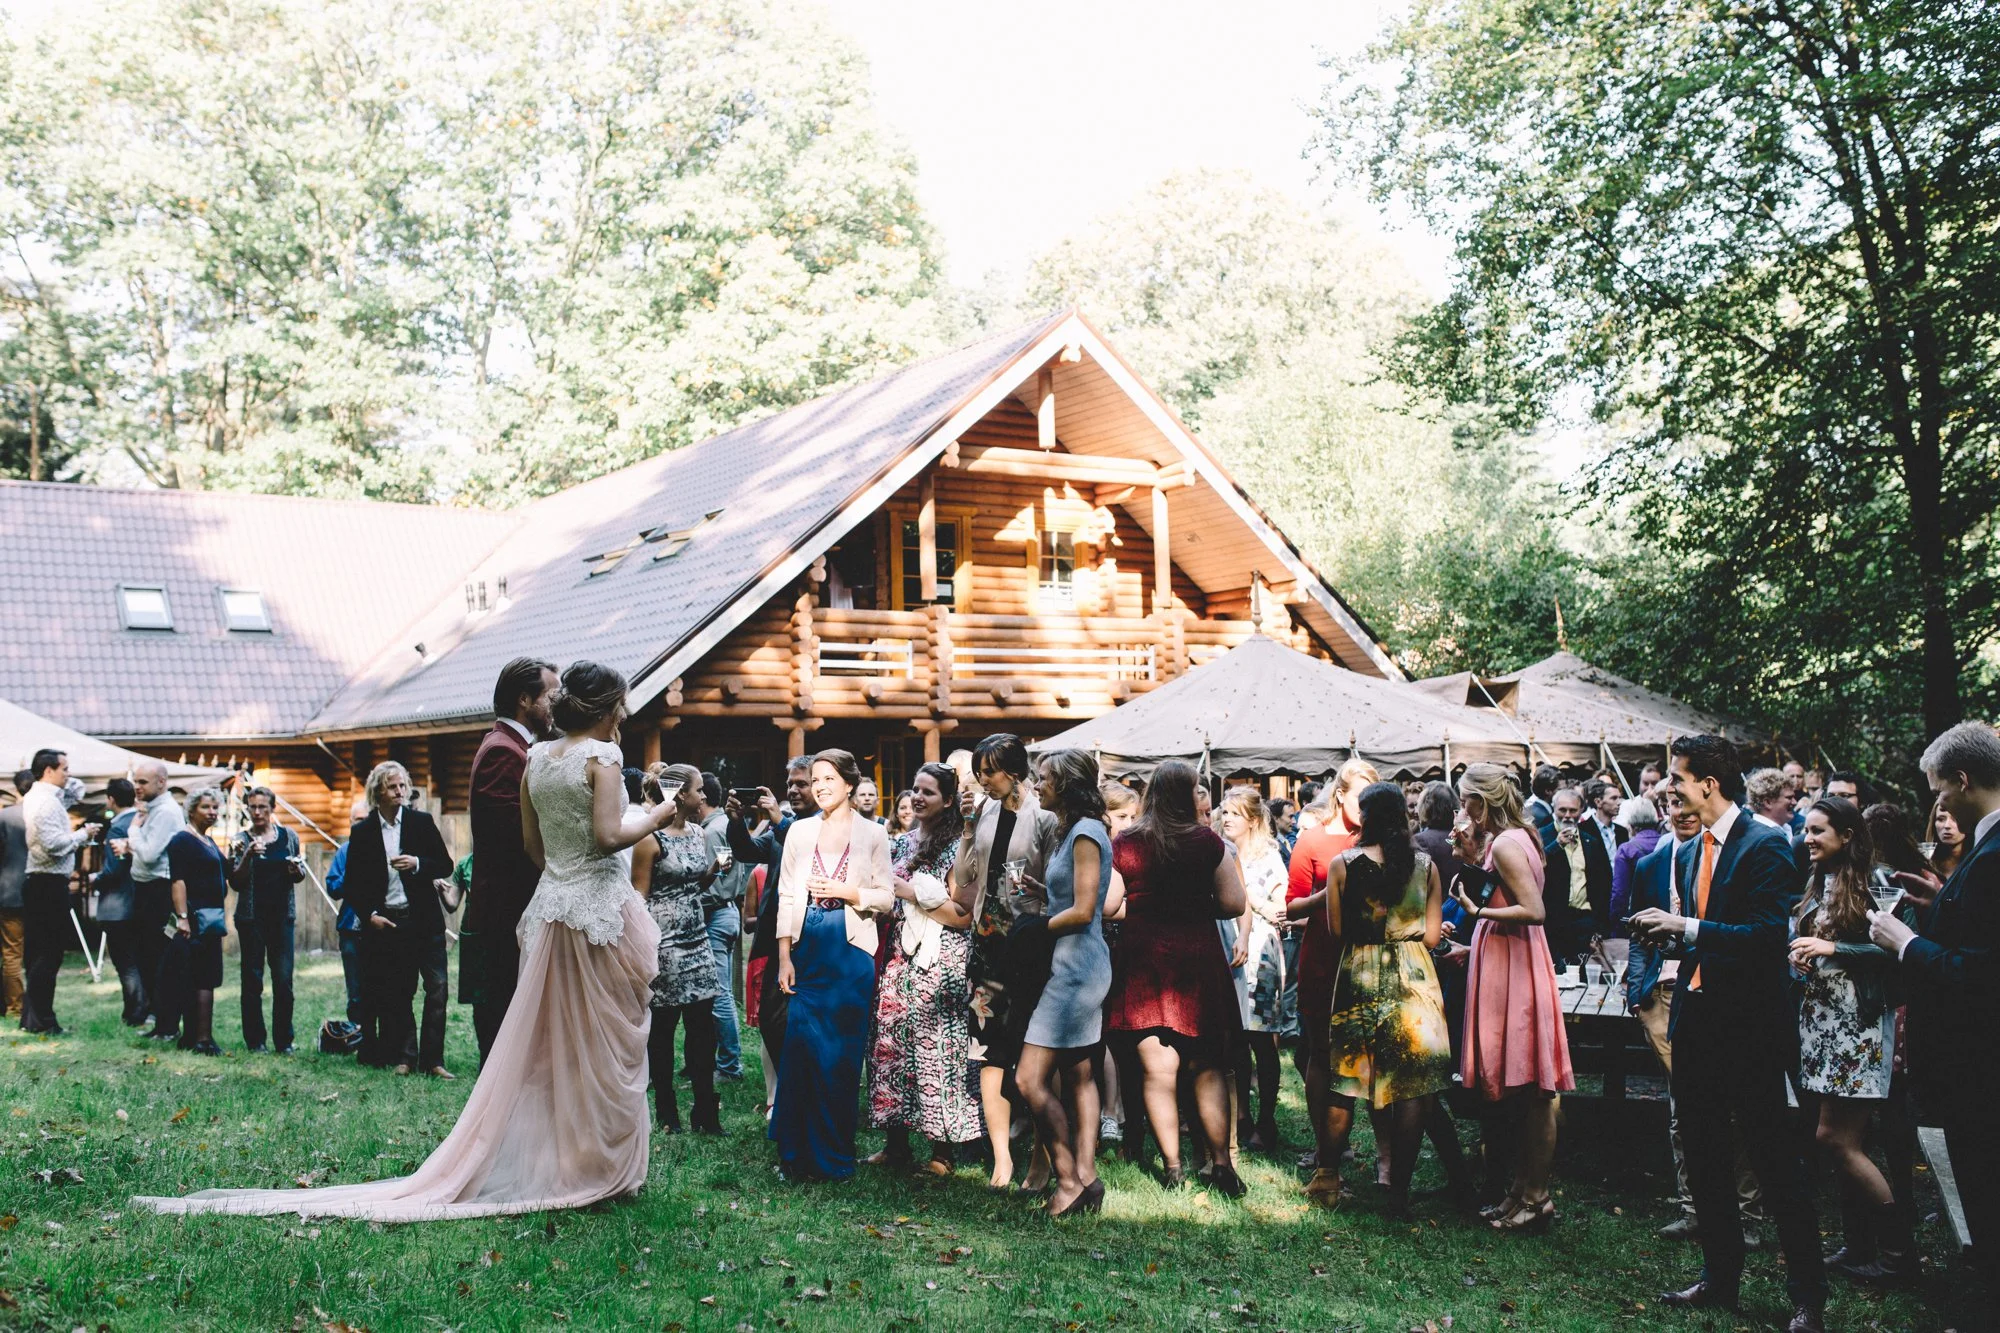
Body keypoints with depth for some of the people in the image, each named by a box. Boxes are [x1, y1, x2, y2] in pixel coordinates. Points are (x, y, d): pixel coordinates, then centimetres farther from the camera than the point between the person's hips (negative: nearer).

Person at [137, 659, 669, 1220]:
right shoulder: (601, 755, -11)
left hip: (549, 904, 7)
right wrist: (659, 817, -4)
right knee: (605, 1046, 2)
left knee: (541, 1043, 11)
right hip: (600, 904, -7)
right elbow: (608, 836, -19)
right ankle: (598, 1168, 8)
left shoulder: (535, 758, 11)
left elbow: (533, 846, 15)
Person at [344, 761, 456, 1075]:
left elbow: (445, 865, 5)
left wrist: (417, 864, -14)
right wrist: (369, 915, -5)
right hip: (384, 923, 1)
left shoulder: (422, 822, 4)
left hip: (423, 921, -1)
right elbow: (353, 884, 8)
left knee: (437, 989, -8)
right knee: (396, 995, 5)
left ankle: (432, 1059, -4)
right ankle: (405, 1057, 13)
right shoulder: (362, 832, 5)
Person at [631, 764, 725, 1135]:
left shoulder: (699, 833, 11)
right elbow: (639, 897, -8)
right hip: (664, 943, -6)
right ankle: (666, 1113, 14)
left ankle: (706, 1113, 7)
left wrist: (715, 867, 1)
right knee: (662, 1027, 3)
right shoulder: (650, 838, -9)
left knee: (703, 1027, 3)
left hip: (697, 939, 6)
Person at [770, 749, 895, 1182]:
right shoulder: (800, 831, 10)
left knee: (841, 1056, 0)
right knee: (800, 1050, -3)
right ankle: (797, 1154, 6)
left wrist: (844, 891, -13)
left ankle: (833, 1158, 10)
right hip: (807, 949, 2)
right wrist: (784, 956, 0)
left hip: (850, 951, -2)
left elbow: (886, 898, 4)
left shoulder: (873, 834, 4)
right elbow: (787, 896, 7)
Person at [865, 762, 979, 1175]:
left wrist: (911, 893, -14)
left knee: (936, 1046, -6)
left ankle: (942, 1148, 2)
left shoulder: (957, 848, -5)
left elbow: (963, 916, -13)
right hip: (900, 956, 6)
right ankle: (896, 1141, 12)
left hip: (940, 962, -6)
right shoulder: (900, 843, 14)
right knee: (891, 1041, 3)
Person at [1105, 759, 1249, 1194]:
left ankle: (1172, 1165, 6)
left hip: (1142, 960, 0)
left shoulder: (1123, 845, -2)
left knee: (1158, 1068, 3)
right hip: (1197, 959, 0)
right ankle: (1220, 1162, 9)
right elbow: (1234, 904, -5)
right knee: (1208, 1066, 10)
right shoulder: (1207, 842, -4)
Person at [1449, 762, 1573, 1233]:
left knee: (1527, 1090, -3)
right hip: (1504, 964, 10)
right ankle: (1523, 1189, 21)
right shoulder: (1501, 840, 13)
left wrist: (1478, 910, -18)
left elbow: (1534, 911, -24)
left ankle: (1535, 1196, 4)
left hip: (1514, 968, -10)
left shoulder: (1505, 844, -17)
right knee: (1520, 1090, 14)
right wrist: (1471, 857, 9)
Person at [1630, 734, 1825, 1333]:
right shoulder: (1688, 853, 12)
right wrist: (1668, 930, -1)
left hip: (1750, 1026, -8)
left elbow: (1768, 934, -21)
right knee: (1704, 1158, 14)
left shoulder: (1766, 845, -13)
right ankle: (1720, 1277, 27)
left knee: (1775, 1161, -1)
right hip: (1696, 1022, 8)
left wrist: (1689, 928, -21)